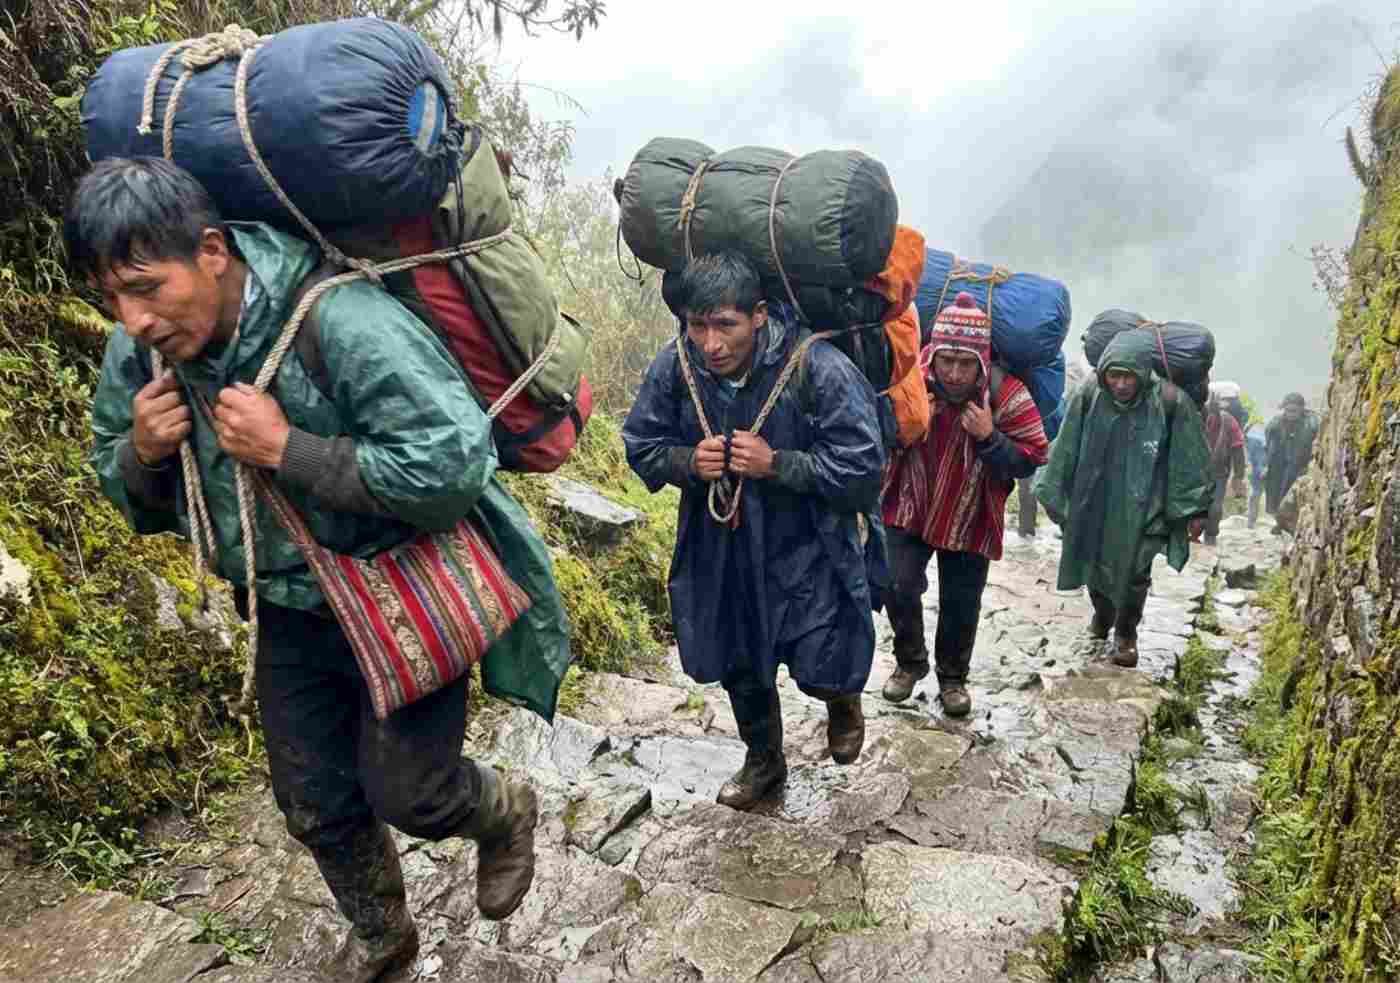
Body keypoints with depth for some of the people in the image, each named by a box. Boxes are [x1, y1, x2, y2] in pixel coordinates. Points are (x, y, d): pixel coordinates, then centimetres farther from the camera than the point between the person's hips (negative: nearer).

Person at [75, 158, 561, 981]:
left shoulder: (340, 322, -30)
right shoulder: (138, 354, -8)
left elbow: (454, 466, -34)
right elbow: (132, 501, 8)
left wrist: (286, 449, -32)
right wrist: (143, 454, -17)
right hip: (291, 609, 7)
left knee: (404, 791, 5)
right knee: (315, 803, 20)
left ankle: (506, 815, 42)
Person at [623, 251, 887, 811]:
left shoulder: (817, 367, -25)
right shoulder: (674, 367, -14)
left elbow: (863, 466, -20)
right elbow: (641, 448, -1)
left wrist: (775, 464, -28)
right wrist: (689, 461, -22)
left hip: (809, 552, -3)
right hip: (721, 549, 4)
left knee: (820, 670, 0)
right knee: (739, 667, 19)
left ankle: (842, 698, 41)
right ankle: (763, 761, 47)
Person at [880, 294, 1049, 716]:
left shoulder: (1007, 395, -20)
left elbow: (1030, 461, -15)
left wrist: (990, 438, -31)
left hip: (969, 522, -1)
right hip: (908, 510, 1)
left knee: (960, 606, 9)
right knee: (899, 587, -6)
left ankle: (953, 677, 35)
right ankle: (910, 661, 23)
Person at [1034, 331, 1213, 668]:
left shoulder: (1170, 403, -16)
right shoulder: (1088, 399, -12)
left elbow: (1190, 460, -6)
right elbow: (1065, 451, 0)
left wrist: (1195, 510, -2)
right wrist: (1054, 497, 6)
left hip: (1143, 508, -2)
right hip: (1094, 504, 2)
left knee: (1134, 574, 2)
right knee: (1095, 567, 17)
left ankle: (1126, 633, 29)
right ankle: (1103, 614, 48)